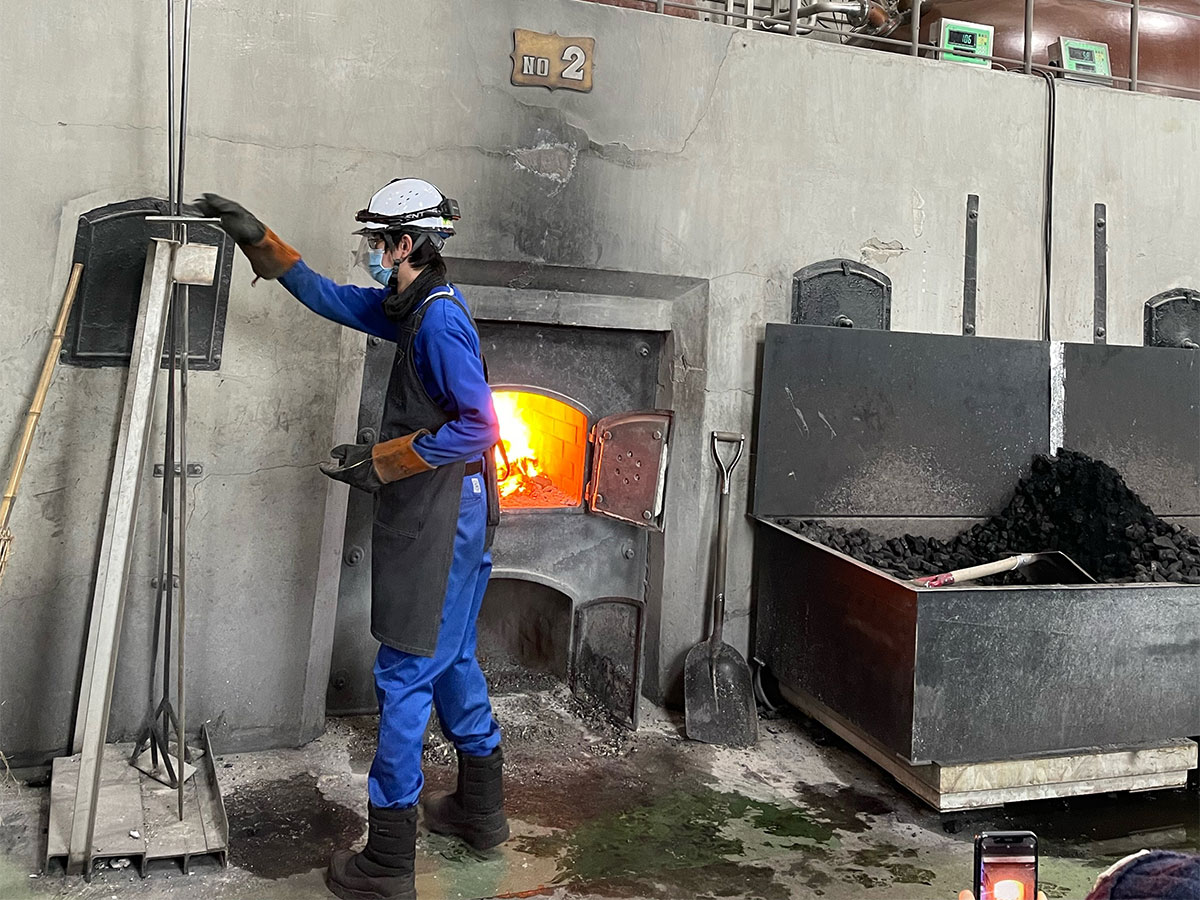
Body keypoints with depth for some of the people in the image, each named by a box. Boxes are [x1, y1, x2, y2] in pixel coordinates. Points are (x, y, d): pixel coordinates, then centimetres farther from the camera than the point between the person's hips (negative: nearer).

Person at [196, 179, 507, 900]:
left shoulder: (440, 320, -19)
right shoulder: (414, 307, 12)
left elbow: (478, 427, -24)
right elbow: (329, 296, 23)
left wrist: (381, 460, -19)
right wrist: (259, 240, 20)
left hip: (438, 530, -10)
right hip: (441, 523, 10)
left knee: (405, 678, -3)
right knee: (452, 662, 20)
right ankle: (482, 812, 36)